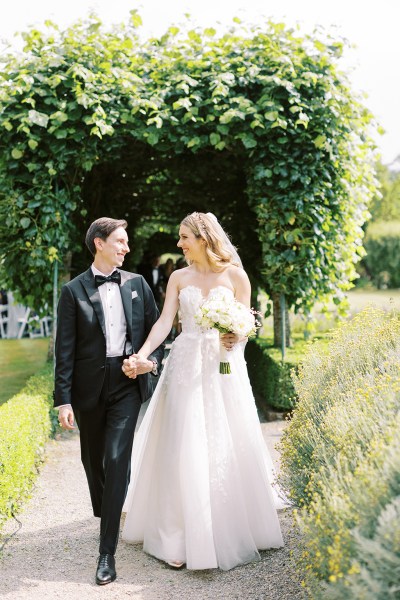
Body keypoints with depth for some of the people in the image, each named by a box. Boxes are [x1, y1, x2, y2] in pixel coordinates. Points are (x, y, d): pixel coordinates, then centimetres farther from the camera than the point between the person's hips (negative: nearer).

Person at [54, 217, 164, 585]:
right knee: (93, 458, 16)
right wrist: (63, 400, -8)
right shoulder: (74, 291, -2)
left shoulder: (137, 283, 6)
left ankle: (107, 551, -5)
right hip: (89, 386, 0)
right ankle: (105, 514, 45)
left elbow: (156, 329, 12)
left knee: (117, 459, -9)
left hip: (128, 383, 0)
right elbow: (65, 349, -4)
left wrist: (153, 360, -9)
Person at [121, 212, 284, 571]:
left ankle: (233, 528, 21)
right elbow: (164, 323, 0)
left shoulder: (234, 274, 3)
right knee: (183, 449, -2)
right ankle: (182, 537, 7)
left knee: (228, 446, 2)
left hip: (224, 366, -1)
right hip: (186, 366, 1)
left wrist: (235, 338, -19)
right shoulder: (179, 278, 8)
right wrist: (141, 355, -15)